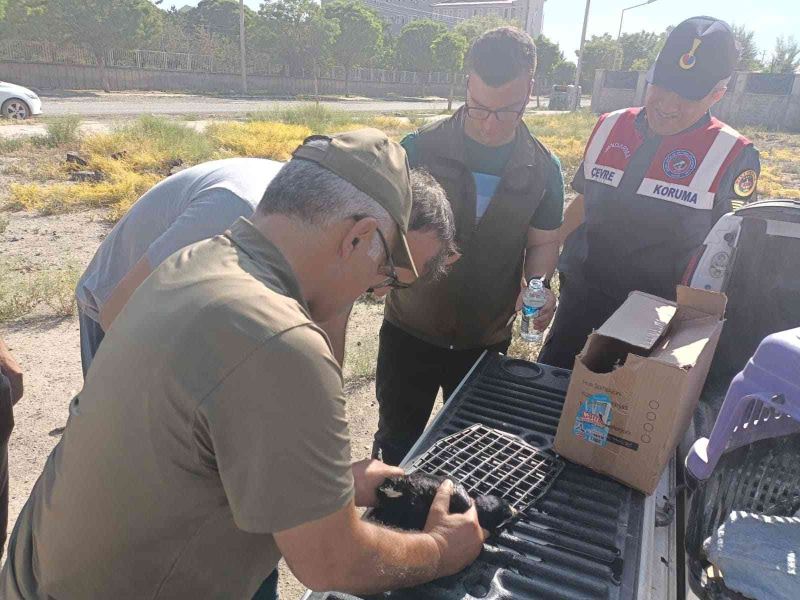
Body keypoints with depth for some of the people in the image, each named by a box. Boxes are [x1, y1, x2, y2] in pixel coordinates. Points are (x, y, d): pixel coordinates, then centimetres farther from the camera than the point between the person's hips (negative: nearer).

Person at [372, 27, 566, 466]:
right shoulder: (420, 148, -12)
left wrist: (537, 286, -17)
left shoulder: (543, 169, -4)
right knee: (397, 446, 16)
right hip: (410, 333, -2)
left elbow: (543, 242, 5)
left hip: (487, 341, 2)